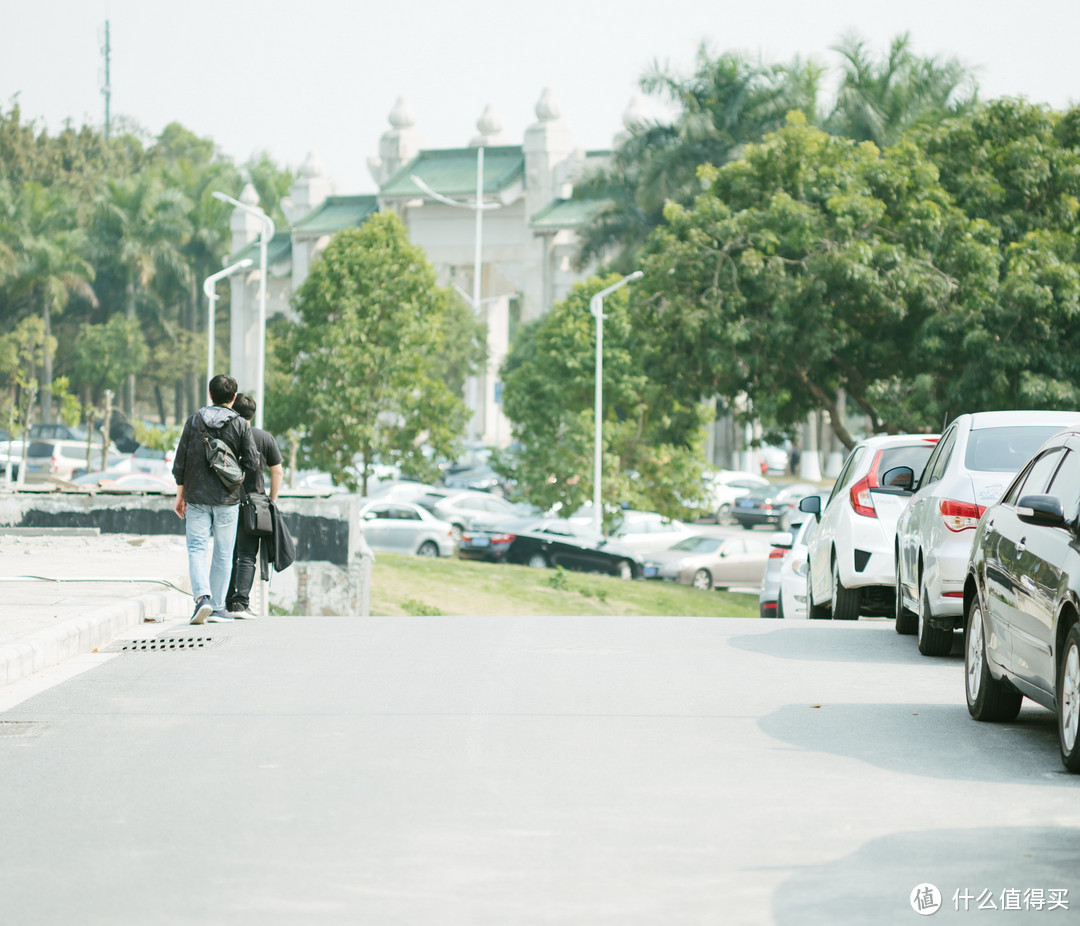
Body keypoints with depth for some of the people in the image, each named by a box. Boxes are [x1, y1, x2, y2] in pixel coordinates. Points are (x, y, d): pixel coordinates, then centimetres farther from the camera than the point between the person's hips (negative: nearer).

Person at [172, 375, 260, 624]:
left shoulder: (194, 421, 2)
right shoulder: (240, 425, -4)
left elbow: (180, 462, 3)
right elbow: (253, 464, -7)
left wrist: (180, 495, 13)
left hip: (197, 498, 1)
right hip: (227, 500, -1)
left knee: (197, 548, 1)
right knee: (223, 554, 8)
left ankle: (202, 596, -21)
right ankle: (217, 607, 11)